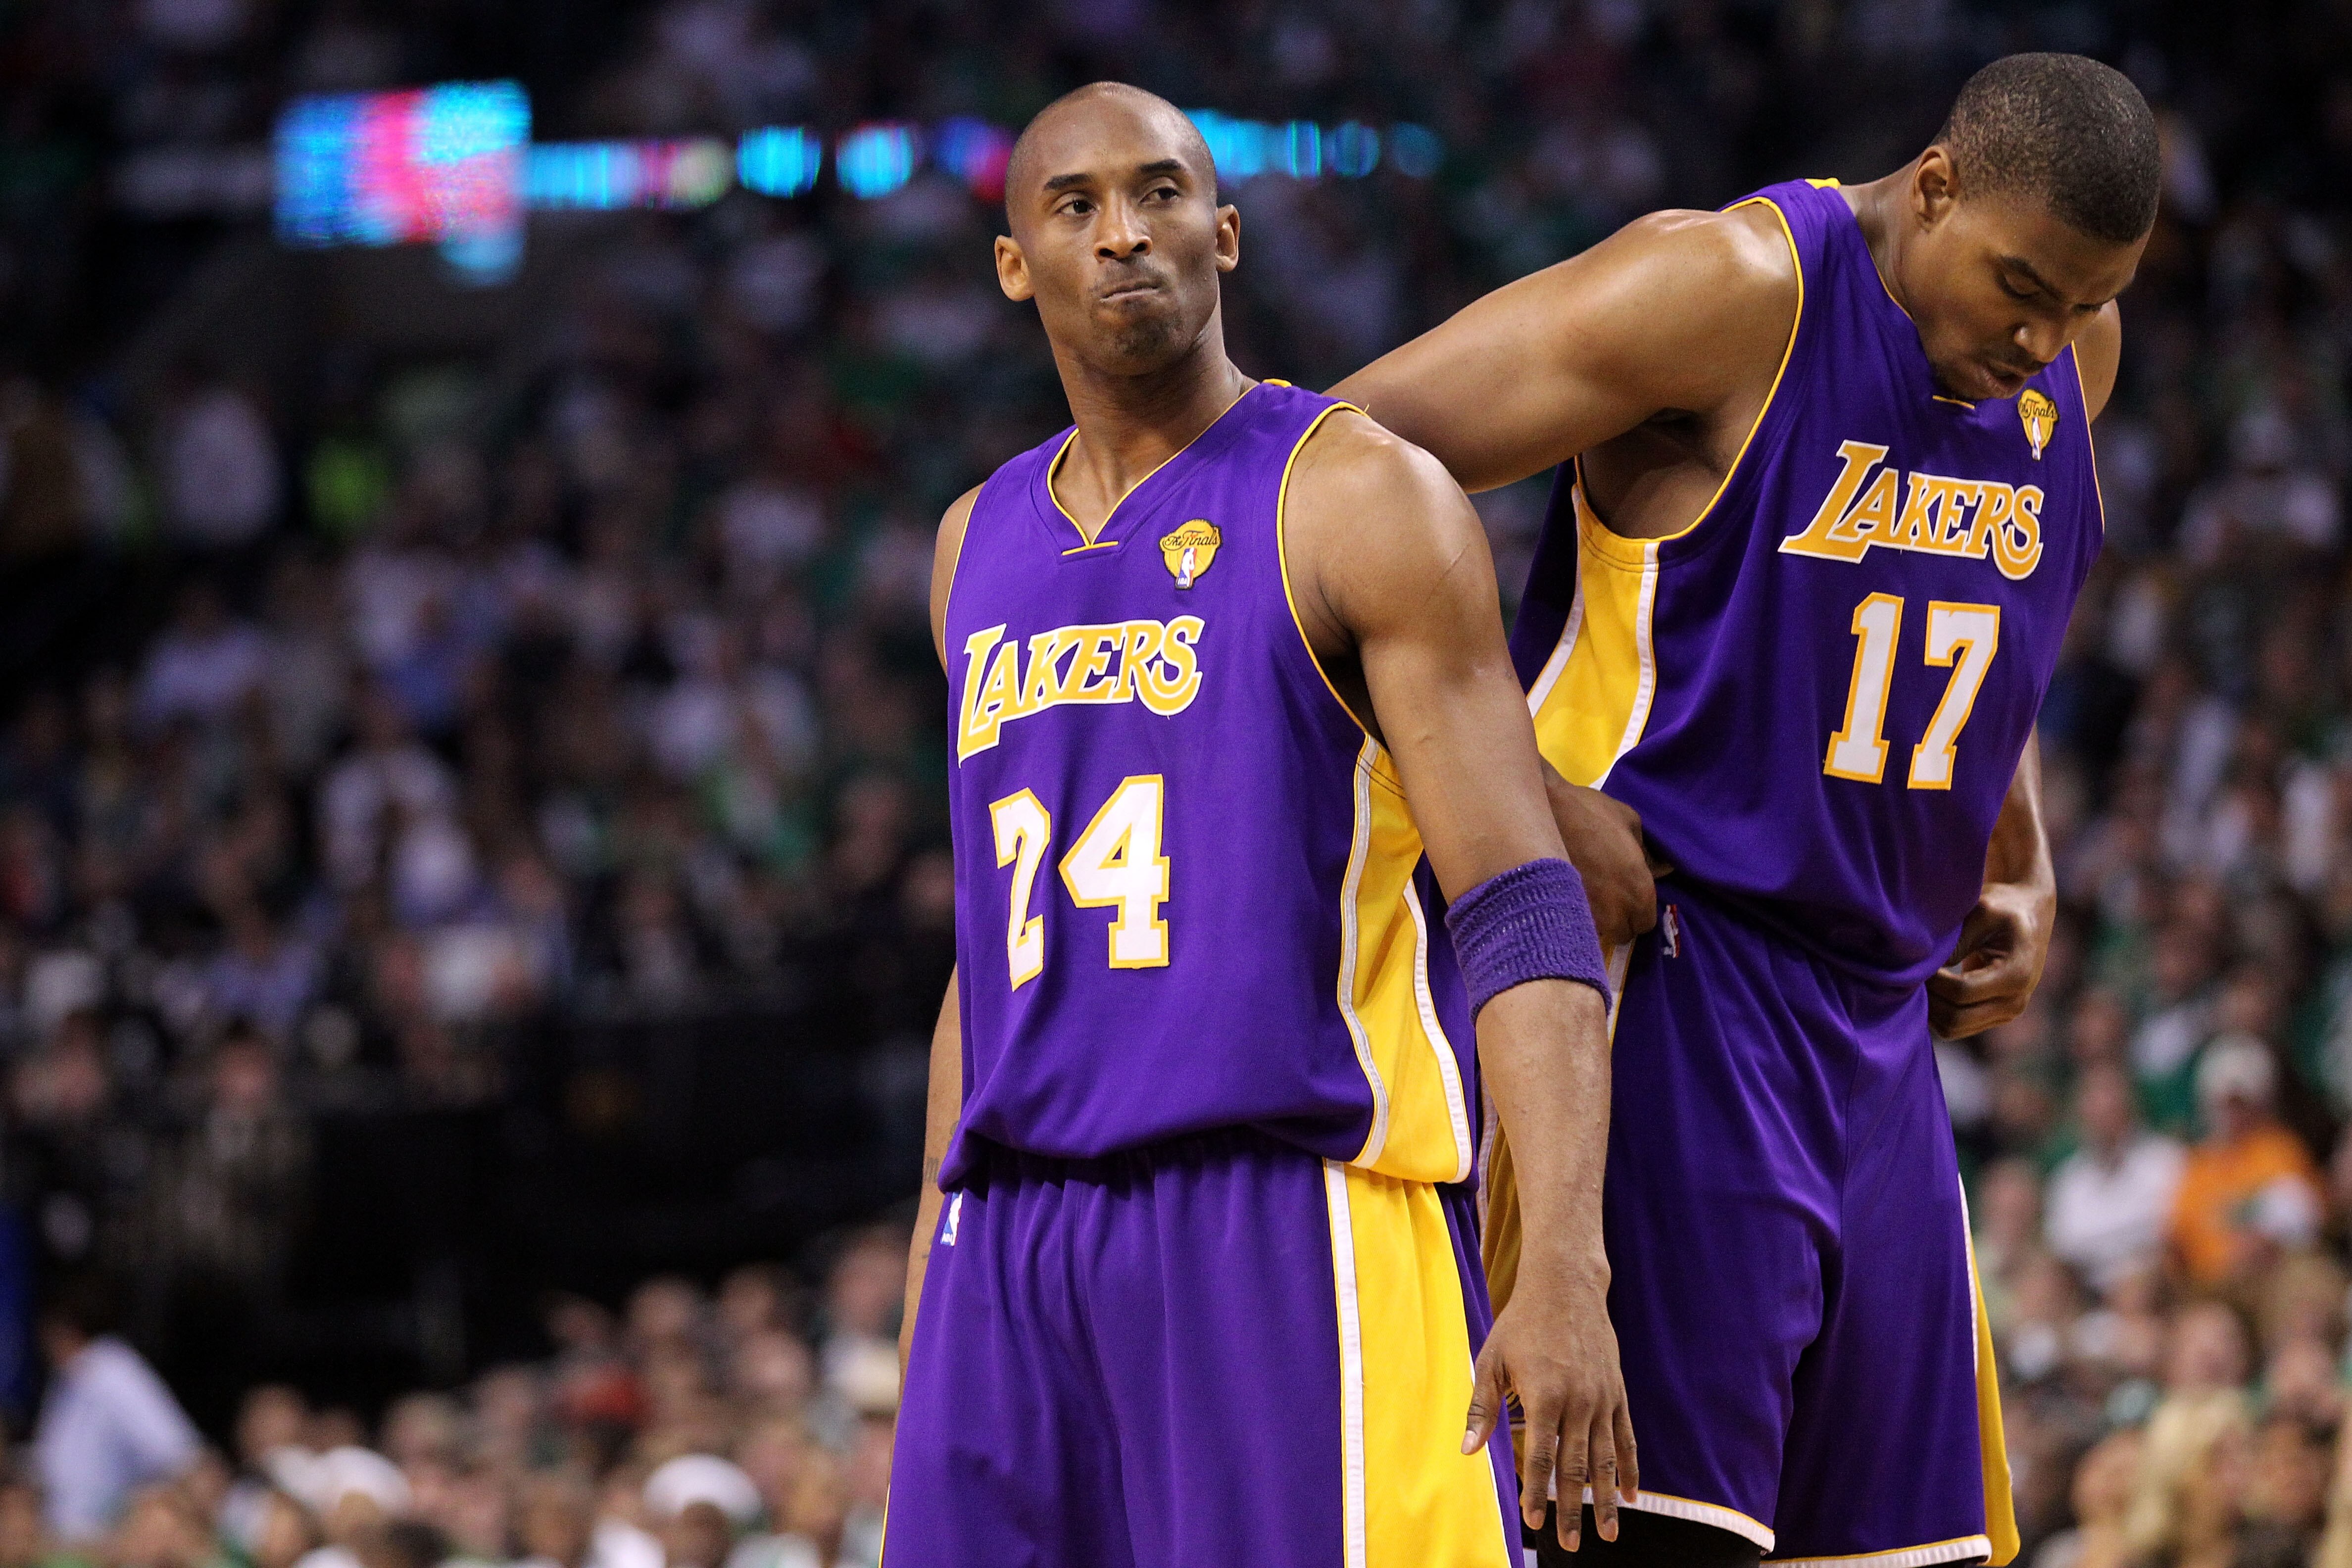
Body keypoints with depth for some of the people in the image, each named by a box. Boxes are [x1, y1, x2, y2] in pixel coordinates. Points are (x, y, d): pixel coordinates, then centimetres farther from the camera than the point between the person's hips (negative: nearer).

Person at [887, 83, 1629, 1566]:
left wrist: (1567, 1273, -22)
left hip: (1294, 1210, -6)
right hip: (1019, 1227, 6)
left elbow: (1524, 917, -10)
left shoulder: (1360, 500, -3)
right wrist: (929, 1282, 20)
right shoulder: (983, 545, 18)